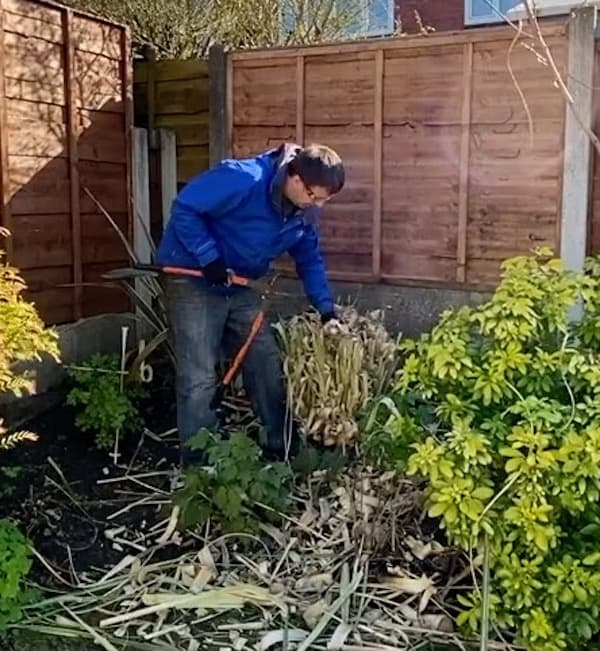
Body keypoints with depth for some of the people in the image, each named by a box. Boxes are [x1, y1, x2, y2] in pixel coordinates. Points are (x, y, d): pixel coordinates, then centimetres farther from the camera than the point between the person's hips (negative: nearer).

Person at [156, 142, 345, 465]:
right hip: (193, 279, -8)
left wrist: (326, 309, 2)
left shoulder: (302, 210, -3)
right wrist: (209, 258, -27)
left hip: (239, 286, 8)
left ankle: (281, 449, 22)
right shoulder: (243, 179, -27)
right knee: (200, 378, -9)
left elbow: (310, 259, 9)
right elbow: (184, 208, -24)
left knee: (267, 364, 8)